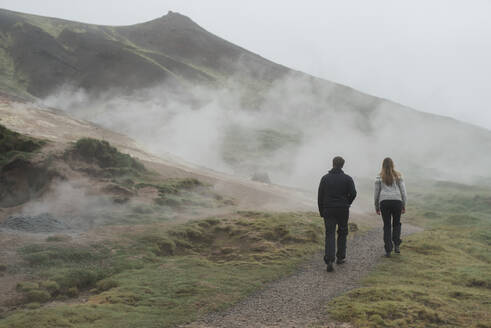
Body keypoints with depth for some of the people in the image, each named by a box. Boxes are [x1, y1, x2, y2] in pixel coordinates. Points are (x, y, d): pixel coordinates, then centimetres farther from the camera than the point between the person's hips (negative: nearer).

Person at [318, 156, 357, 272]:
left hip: (328, 210, 0)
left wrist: (321, 211, 7)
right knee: (342, 232, 18)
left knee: (329, 234, -2)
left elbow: (320, 195, -1)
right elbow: (353, 193, -10)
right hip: (343, 210, 0)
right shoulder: (347, 178, -2)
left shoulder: (325, 178, 1)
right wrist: (347, 204, 9)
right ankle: (340, 257, 25)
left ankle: (329, 260, -17)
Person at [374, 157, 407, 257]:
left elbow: (376, 193, 5)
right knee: (396, 224, 19)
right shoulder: (398, 176, 5)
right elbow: (403, 191, 3)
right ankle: (396, 245, 5)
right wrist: (404, 205, 9)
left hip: (384, 202, 0)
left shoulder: (379, 177, 4)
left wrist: (376, 207, 14)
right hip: (397, 201, 0)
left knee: (387, 226, 6)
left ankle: (388, 250, 3)